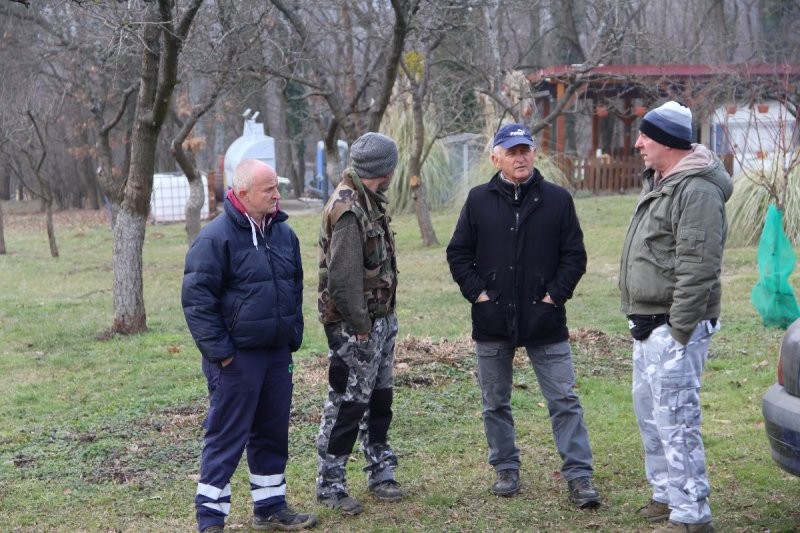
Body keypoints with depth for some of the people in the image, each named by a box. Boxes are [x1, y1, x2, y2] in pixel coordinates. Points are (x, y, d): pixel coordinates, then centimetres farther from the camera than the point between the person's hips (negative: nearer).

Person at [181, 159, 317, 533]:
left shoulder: (283, 232, 9)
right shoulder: (216, 237, -14)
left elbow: (296, 289, 20)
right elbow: (196, 299, -15)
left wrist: (294, 338, 14)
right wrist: (219, 352, -17)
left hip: (277, 354, 7)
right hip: (236, 357, -7)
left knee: (273, 433, 15)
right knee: (226, 437, -2)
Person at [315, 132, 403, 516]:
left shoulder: (369, 202, 11)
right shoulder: (347, 209, -21)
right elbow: (342, 277, -24)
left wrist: (385, 318, 10)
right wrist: (360, 325, -19)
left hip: (381, 318, 10)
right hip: (355, 325, -10)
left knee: (379, 397, 17)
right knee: (347, 403, -2)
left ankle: (381, 472, 29)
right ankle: (329, 484, 8)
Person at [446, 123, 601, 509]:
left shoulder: (557, 199, 0)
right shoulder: (479, 200, 2)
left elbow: (575, 255, 2)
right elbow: (458, 253, 5)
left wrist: (556, 293, -8)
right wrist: (476, 290, -5)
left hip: (544, 321, -1)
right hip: (492, 320, 1)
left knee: (564, 400, -1)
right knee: (495, 403, 11)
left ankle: (579, 476, 3)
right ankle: (506, 470, 25)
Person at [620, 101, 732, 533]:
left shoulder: (696, 191, -18)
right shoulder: (658, 183, 15)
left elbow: (697, 271, -23)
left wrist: (678, 331, -23)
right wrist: (641, 321, 17)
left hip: (672, 328, -11)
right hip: (648, 326, 11)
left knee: (676, 422, -8)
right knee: (649, 414, 19)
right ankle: (666, 497, 32)